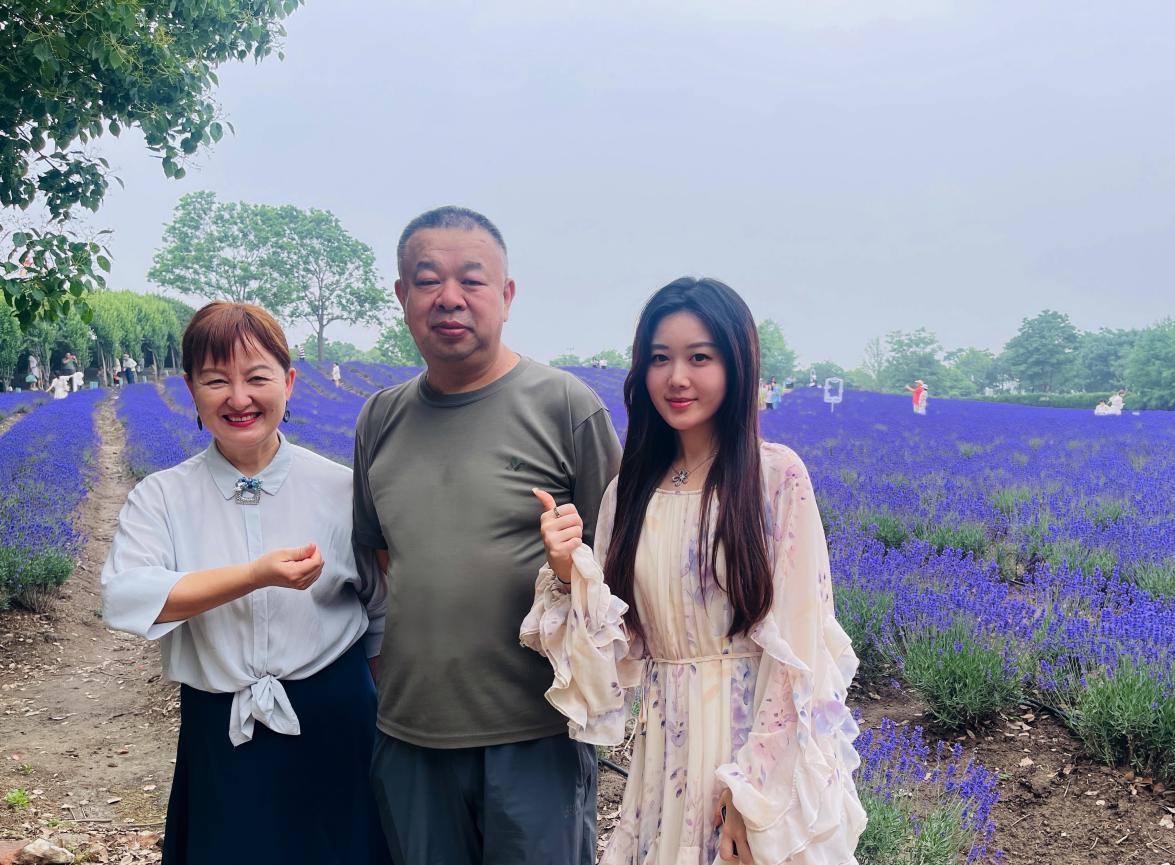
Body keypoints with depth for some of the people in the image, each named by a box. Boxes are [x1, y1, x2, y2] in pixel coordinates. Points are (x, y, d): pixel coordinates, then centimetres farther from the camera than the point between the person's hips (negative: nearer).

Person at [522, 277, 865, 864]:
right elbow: (618, 651, 2)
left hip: (760, 735, -4)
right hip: (668, 745, 4)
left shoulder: (776, 475, -10)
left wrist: (754, 790, -15)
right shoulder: (630, 488, 3)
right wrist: (569, 572, -15)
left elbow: (800, 644, -12)